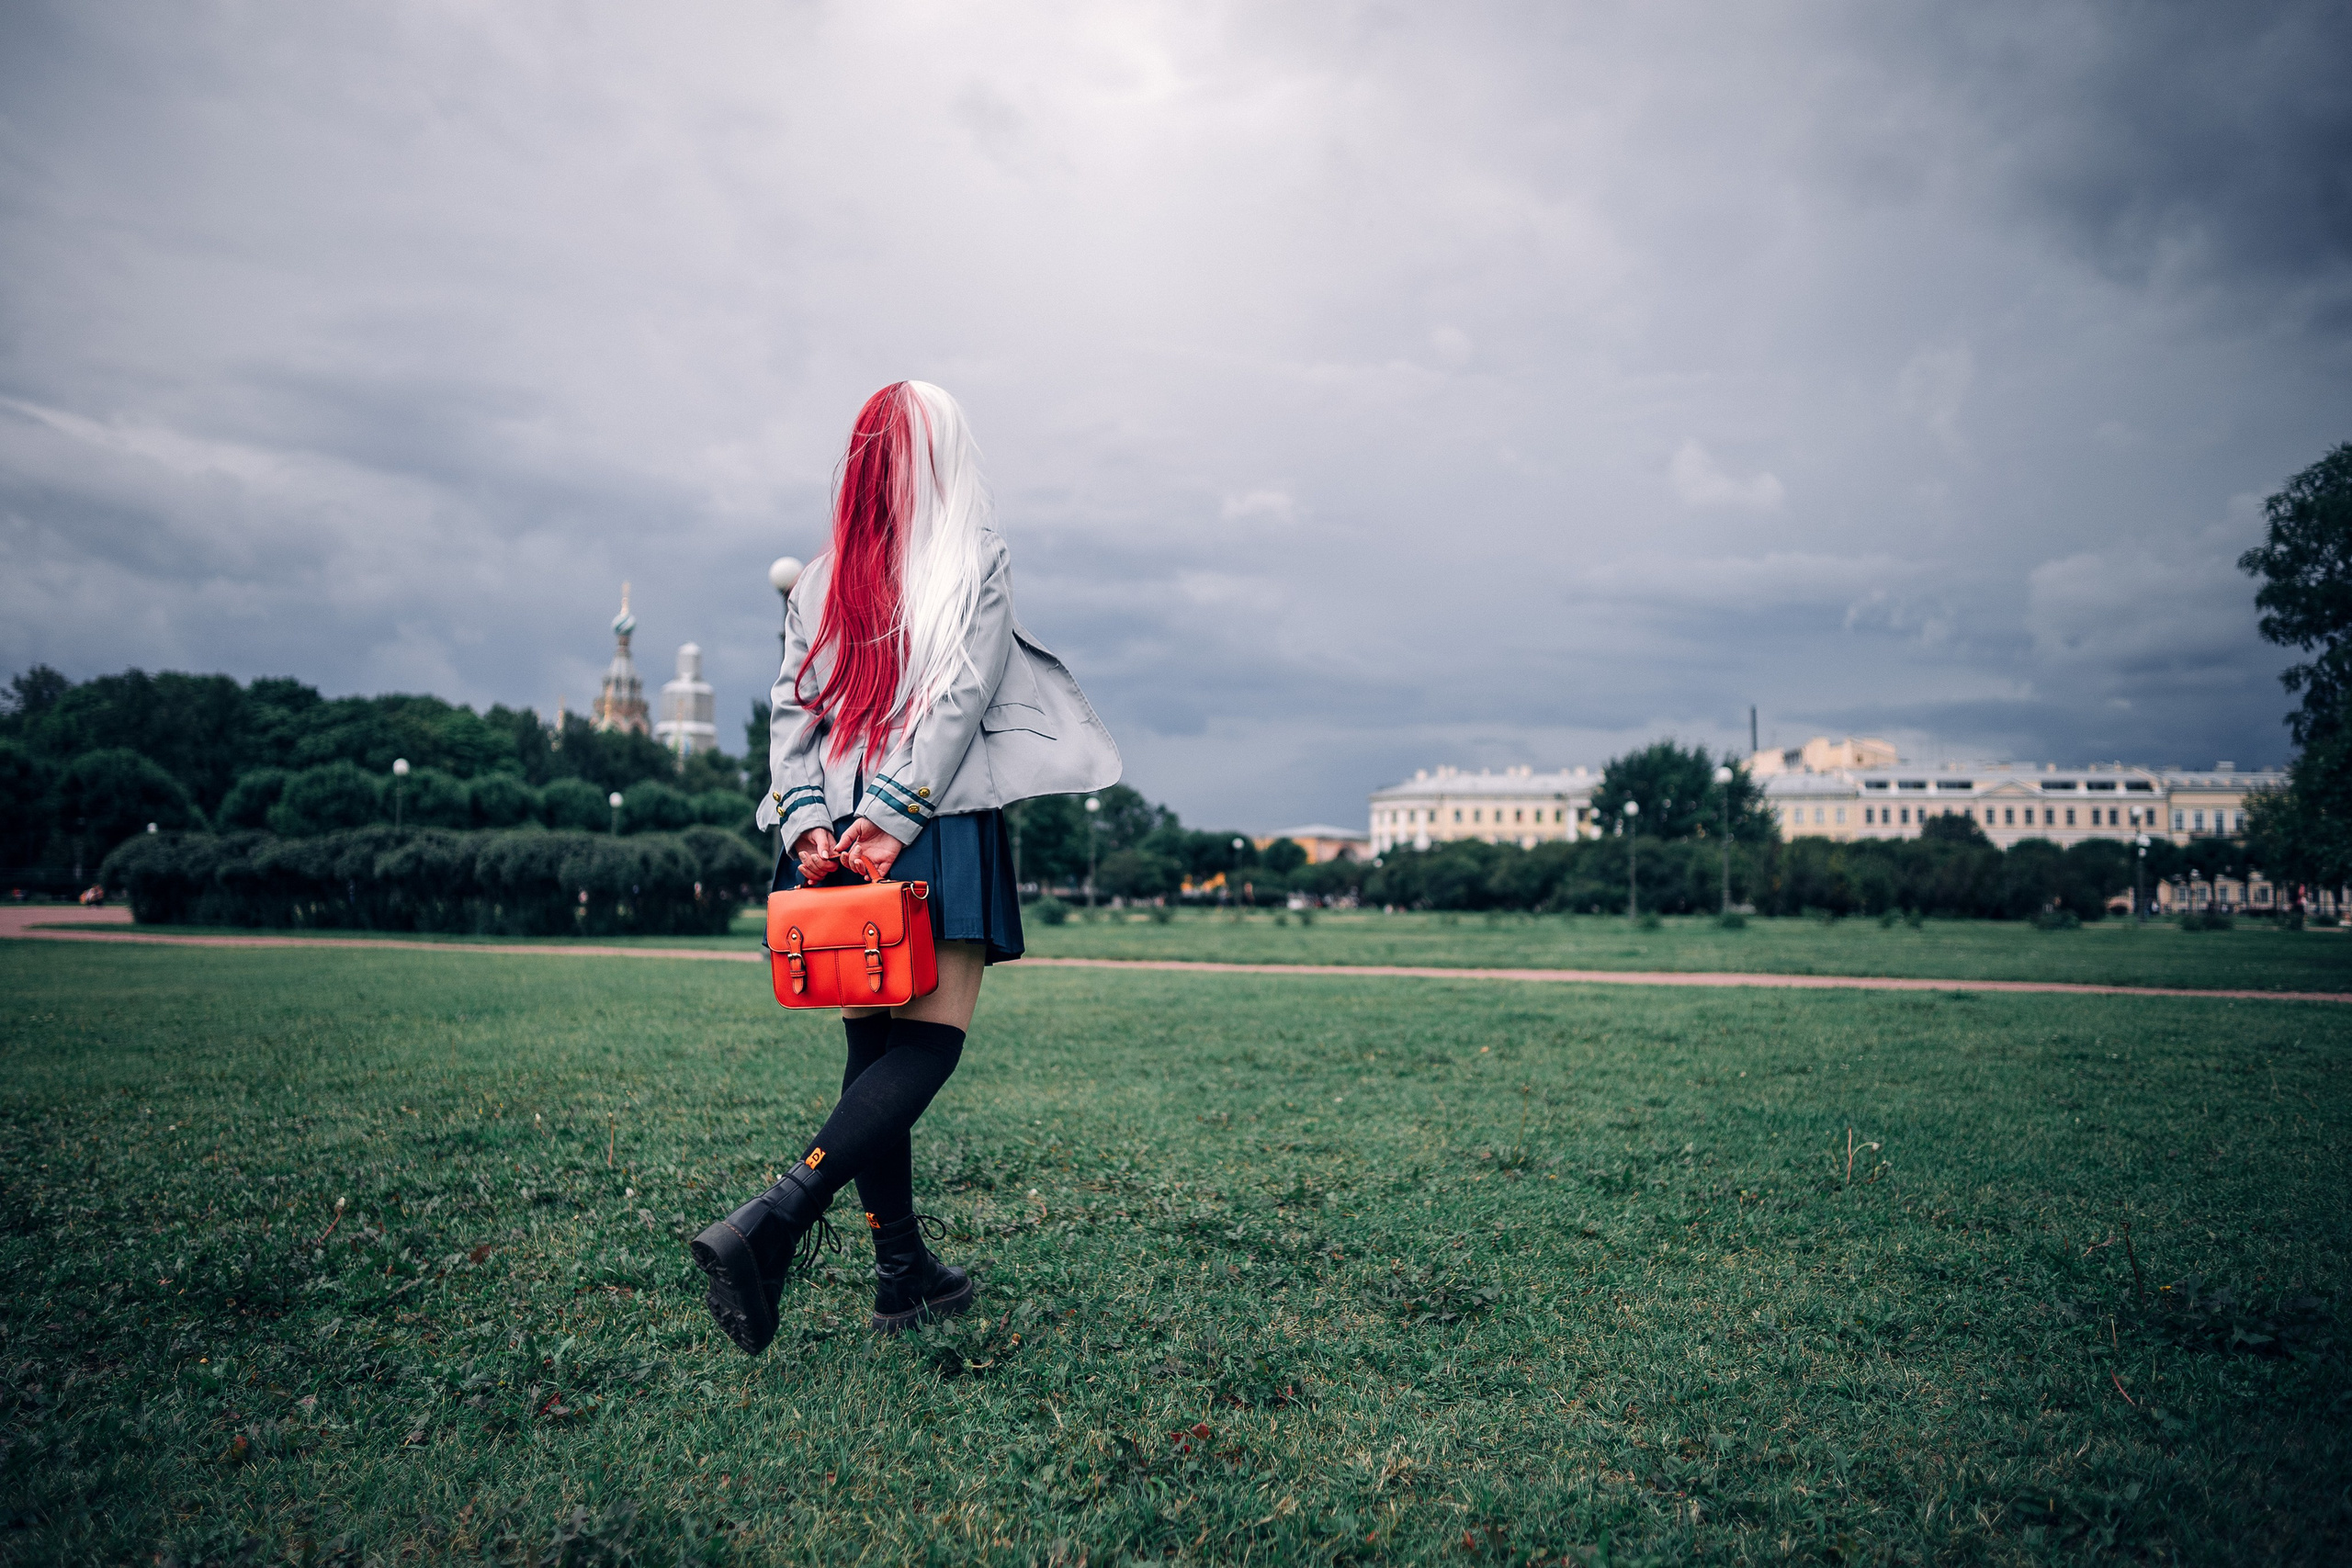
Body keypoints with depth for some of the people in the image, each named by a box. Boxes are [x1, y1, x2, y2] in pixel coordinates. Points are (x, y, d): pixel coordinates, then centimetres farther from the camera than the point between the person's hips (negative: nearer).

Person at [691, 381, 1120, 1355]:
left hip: (835, 837, 5)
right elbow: (957, 701, -9)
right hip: (940, 831, -5)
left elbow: (790, 706, 6)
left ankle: (903, 1274, 14)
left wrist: (809, 819, -1)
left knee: (872, 1051, 9)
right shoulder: (978, 563, 2)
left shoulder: (821, 580, 15)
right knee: (928, 1043, -5)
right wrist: (894, 816, -12)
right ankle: (769, 1225, -22)